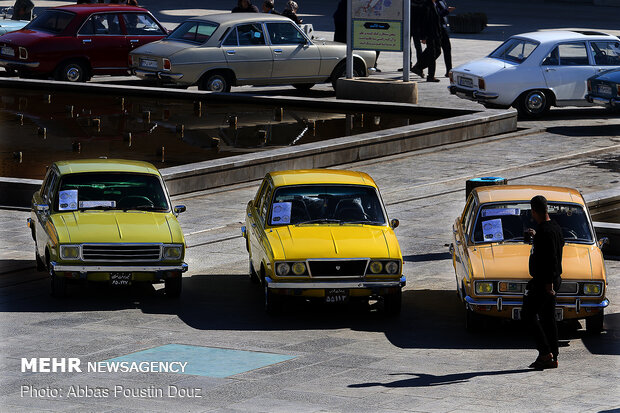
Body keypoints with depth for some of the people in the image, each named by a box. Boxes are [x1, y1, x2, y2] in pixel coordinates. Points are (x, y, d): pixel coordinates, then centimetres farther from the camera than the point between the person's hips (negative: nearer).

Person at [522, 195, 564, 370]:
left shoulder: (545, 231, -20)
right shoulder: (555, 227, 9)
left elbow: (552, 258, -24)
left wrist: (549, 282, -23)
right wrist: (536, 236, 35)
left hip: (543, 282, -10)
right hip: (551, 281, 10)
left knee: (528, 315, -4)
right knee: (548, 318, 12)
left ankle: (545, 352, -8)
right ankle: (552, 358, 15)